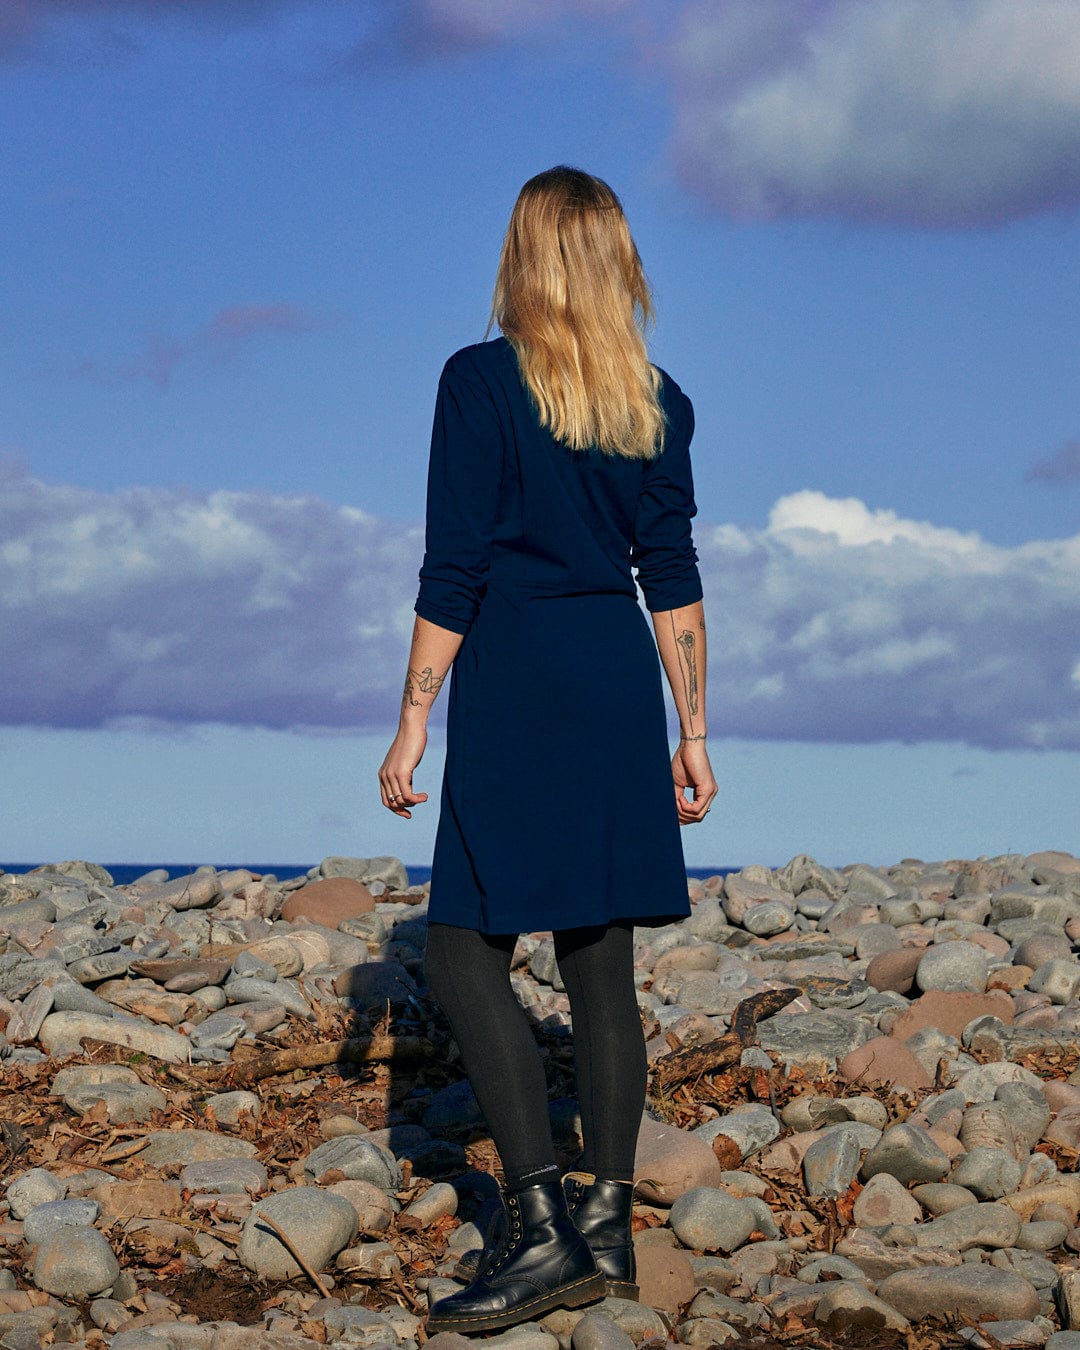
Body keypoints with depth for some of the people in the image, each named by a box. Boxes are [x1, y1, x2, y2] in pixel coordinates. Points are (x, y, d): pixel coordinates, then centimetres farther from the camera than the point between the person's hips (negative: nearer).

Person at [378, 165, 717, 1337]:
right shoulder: (656, 401, 8)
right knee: (600, 965, 10)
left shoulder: (481, 382, -7)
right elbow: (673, 578, 9)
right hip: (622, 684, 6)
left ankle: (540, 1228, -11)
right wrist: (693, 734, 14)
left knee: (465, 955, -3)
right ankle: (606, 1229, 14)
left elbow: (453, 572, -10)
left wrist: (412, 727, -5)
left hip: (517, 690, -6)